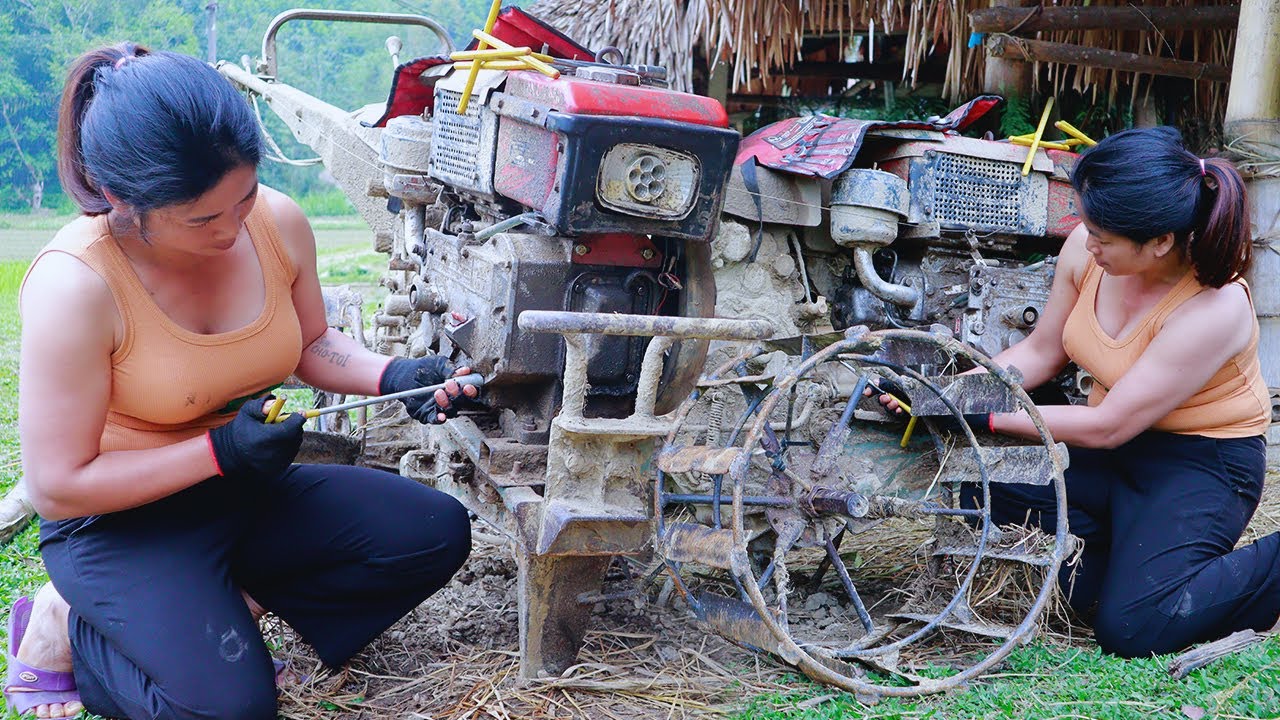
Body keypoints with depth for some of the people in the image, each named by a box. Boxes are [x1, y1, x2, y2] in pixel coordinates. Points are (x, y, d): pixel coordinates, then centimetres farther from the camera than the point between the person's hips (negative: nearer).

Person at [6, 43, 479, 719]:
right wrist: (219, 452, -27)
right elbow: (57, 488, -20)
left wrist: (392, 375, -9)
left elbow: (312, 346, 11)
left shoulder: (278, 222, -10)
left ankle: (230, 599, 2)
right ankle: (67, 626, 2)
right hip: (119, 519, -6)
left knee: (438, 532, -7)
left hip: (245, 488, 6)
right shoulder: (74, 283, -26)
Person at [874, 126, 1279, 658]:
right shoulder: (1085, 249, -13)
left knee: (1132, 630, -20)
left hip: (1203, 460, -6)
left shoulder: (1213, 309, -30)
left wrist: (984, 413, -25)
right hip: (1114, 450, 6)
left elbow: (1107, 427, -26)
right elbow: (1041, 353, 2)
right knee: (985, 489, -15)